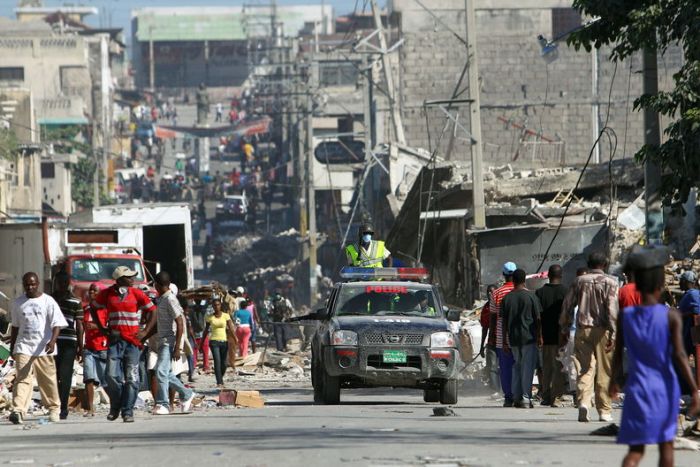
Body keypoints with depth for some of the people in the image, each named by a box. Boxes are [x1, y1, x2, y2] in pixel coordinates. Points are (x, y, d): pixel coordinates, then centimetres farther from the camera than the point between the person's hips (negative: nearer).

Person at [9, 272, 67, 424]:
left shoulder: (48, 302, -1)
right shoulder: (18, 303, 10)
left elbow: (57, 325, -8)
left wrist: (52, 341, -24)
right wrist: (12, 347, 21)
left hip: (44, 349, -1)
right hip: (23, 347, 1)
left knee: (49, 380, 7)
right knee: (23, 379, -13)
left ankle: (54, 409, 25)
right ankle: (18, 411, -25)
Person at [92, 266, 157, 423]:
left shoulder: (137, 294, 2)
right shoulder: (107, 294, 4)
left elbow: (153, 311, 8)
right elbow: (93, 308, 19)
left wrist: (145, 332, -1)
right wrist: (101, 328, 10)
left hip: (133, 341, 0)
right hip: (115, 340, 0)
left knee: (131, 378, -4)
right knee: (113, 376, -6)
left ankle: (127, 411, 2)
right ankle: (115, 408, 13)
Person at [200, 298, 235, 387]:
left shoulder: (226, 316, 3)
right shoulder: (210, 317, 4)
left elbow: (231, 329, 0)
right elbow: (206, 331, 11)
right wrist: (201, 344, 13)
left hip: (224, 341, 1)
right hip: (214, 341, -1)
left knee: (223, 363, 6)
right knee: (217, 361, -17)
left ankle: (221, 379, 29)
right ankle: (219, 382, -20)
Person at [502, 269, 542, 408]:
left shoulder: (507, 298, 3)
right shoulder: (531, 296, -5)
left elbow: (504, 322, 5)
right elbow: (537, 319, -5)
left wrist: (505, 342, 9)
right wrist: (539, 337, 3)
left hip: (513, 338, 3)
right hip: (529, 337, -3)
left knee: (517, 366, 13)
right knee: (528, 367, -1)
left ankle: (516, 398, 11)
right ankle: (526, 397, -8)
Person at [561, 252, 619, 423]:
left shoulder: (579, 281, 8)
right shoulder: (610, 282, -2)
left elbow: (567, 305, 9)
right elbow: (612, 308, -11)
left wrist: (564, 327, 20)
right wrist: (613, 333, -15)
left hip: (583, 330, 2)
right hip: (602, 330, -2)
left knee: (585, 369, 2)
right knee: (603, 372, 4)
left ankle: (583, 400, -21)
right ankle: (604, 411, 7)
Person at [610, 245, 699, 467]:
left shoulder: (625, 316, -1)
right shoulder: (671, 316, -9)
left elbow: (618, 354, 6)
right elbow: (679, 356, -14)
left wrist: (615, 380, 24)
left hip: (637, 388, 1)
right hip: (664, 389, -1)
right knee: (666, 444, 16)